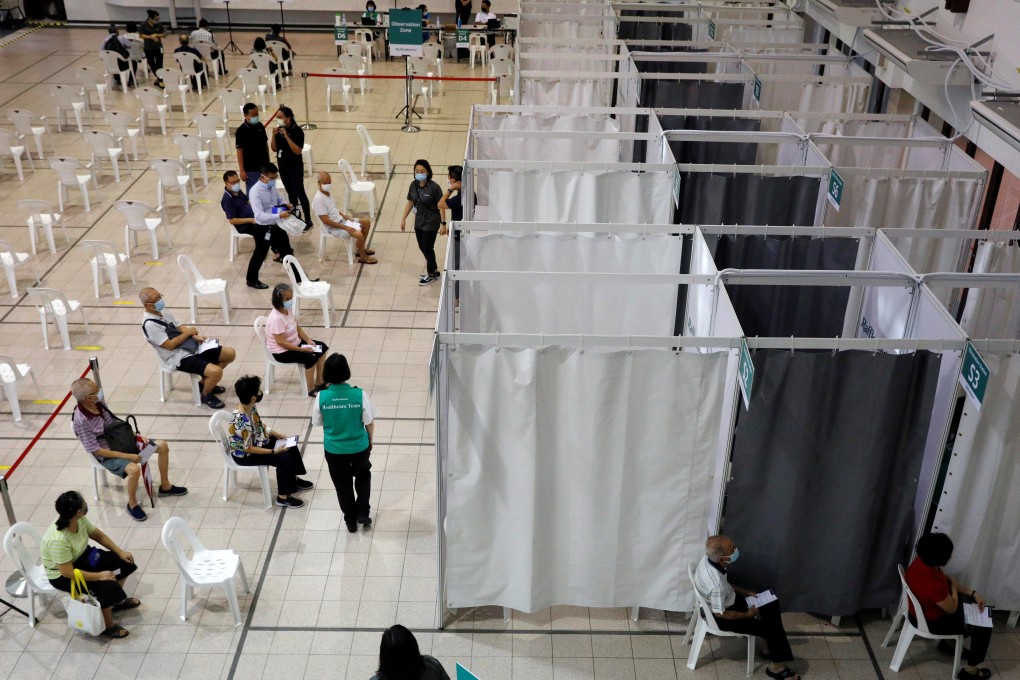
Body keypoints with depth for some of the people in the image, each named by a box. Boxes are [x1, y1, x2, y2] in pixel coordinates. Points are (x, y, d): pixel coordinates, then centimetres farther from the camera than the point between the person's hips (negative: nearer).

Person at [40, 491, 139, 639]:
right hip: (62, 575, -8)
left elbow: (98, 535, 2)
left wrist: (120, 552, -4)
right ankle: (107, 627, 1)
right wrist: (99, 575, -28)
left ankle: (117, 600, 28)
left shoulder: (79, 520, -16)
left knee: (124, 561, 2)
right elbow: (68, 572, -32)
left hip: (82, 556, 8)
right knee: (107, 586, -23)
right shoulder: (58, 540, -38)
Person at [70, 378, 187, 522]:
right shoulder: (80, 422, -28)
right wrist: (128, 456, -24)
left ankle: (165, 486, 19)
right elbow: (97, 451, -23)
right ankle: (132, 504, -7)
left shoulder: (99, 403, -7)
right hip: (107, 455, -8)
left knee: (162, 445, 0)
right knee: (134, 469, -35)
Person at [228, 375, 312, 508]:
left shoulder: (249, 406, -11)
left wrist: (273, 433, 1)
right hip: (244, 455, -9)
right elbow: (248, 449, -28)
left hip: (256, 441, 9)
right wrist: (274, 451, -23)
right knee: (284, 459, -17)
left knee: (290, 446, 10)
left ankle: (293, 479, 31)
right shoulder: (242, 422, -37)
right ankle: (283, 497, -2)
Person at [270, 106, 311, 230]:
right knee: (290, 193, 16)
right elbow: (274, 149, 5)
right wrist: (274, 136, -12)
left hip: (295, 167, -6)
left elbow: (298, 151, -24)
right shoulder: (279, 129, 1)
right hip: (282, 166, 7)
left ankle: (308, 220, 5)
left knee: (300, 193, -2)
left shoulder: (297, 131, -17)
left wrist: (286, 136, -29)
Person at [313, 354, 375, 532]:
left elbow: (317, 422, -2)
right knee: (363, 476, 29)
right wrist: (370, 442, 9)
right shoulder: (359, 394, -21)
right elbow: (369, 423, -11)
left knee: (343, 485, 22)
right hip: (359, 447, -1)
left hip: (334, 450, 1)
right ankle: (362, 513, 26)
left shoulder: (322, 396, -19)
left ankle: (350, 521, 35)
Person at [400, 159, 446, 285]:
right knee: (422, 247, 15)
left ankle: (431, 274, 25)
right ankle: (434, 270, 35)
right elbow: (410, 202, 8)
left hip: (431, 223, -6)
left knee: (428, 248, 4)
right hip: (419, 222, 6)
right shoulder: (413, 185, -3)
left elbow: (441, 206, -16)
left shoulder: (434, 187, -20)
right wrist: (403, 219, 10)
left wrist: (443, 223, -17)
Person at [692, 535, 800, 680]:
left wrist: (744, 592, 4)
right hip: (720, 618, -8)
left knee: (771, 604, 12)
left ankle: (771, 641, 28)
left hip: (725, 600, 8)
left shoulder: (709, 559, -17)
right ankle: (777, 666, 18)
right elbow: (720, 613, -25)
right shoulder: (716, 584, -41)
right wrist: (747, 614, -11)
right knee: (772, 628, -3)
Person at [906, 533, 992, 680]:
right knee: (983, 627, 3)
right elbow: (952, 609, -21)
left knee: (970, 601, 25)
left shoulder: (921, 561, -17)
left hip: (920, 608, 8)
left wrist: (973, 593, -1)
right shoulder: (934, 585, -41)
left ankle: (947, 641, 39)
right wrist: (953, 585, -6)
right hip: (930, 622, -8)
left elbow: (945, 579, 3)